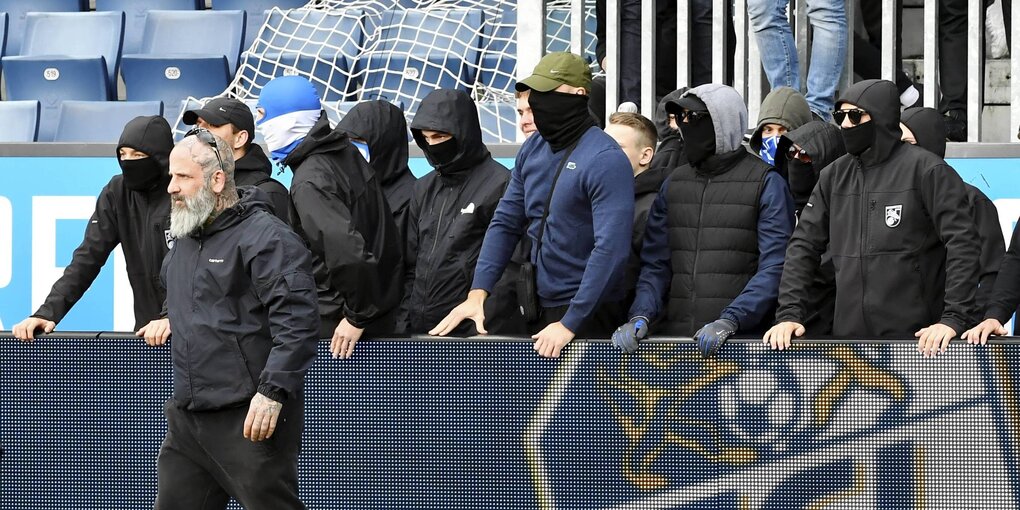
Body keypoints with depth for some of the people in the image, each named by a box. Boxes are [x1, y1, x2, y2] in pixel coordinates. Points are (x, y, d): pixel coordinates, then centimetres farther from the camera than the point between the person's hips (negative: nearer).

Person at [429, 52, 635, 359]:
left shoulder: (606, 161, -16)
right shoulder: (533, 149, 7)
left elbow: (611, 249, -21)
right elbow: (506, 223, 11)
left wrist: (569, 324, -23)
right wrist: (477, 293, -2)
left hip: (585, 312, -7)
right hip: (537, 308, 7)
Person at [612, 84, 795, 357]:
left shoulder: (766, 183, 0)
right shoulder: (674, 184, 16)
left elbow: (774, 266, -9)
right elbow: (656, 265, 14)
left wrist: (730, 321, -21)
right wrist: (641, 316, -4)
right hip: (676, 338, 4)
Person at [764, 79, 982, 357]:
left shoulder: (926, 170, -4)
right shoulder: (834, 176, 13)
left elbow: (962, 244, -9)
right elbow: (804, 246, 13)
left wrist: (954, 319, -17)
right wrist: (789, 314, 0)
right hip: (848, 336, 5)